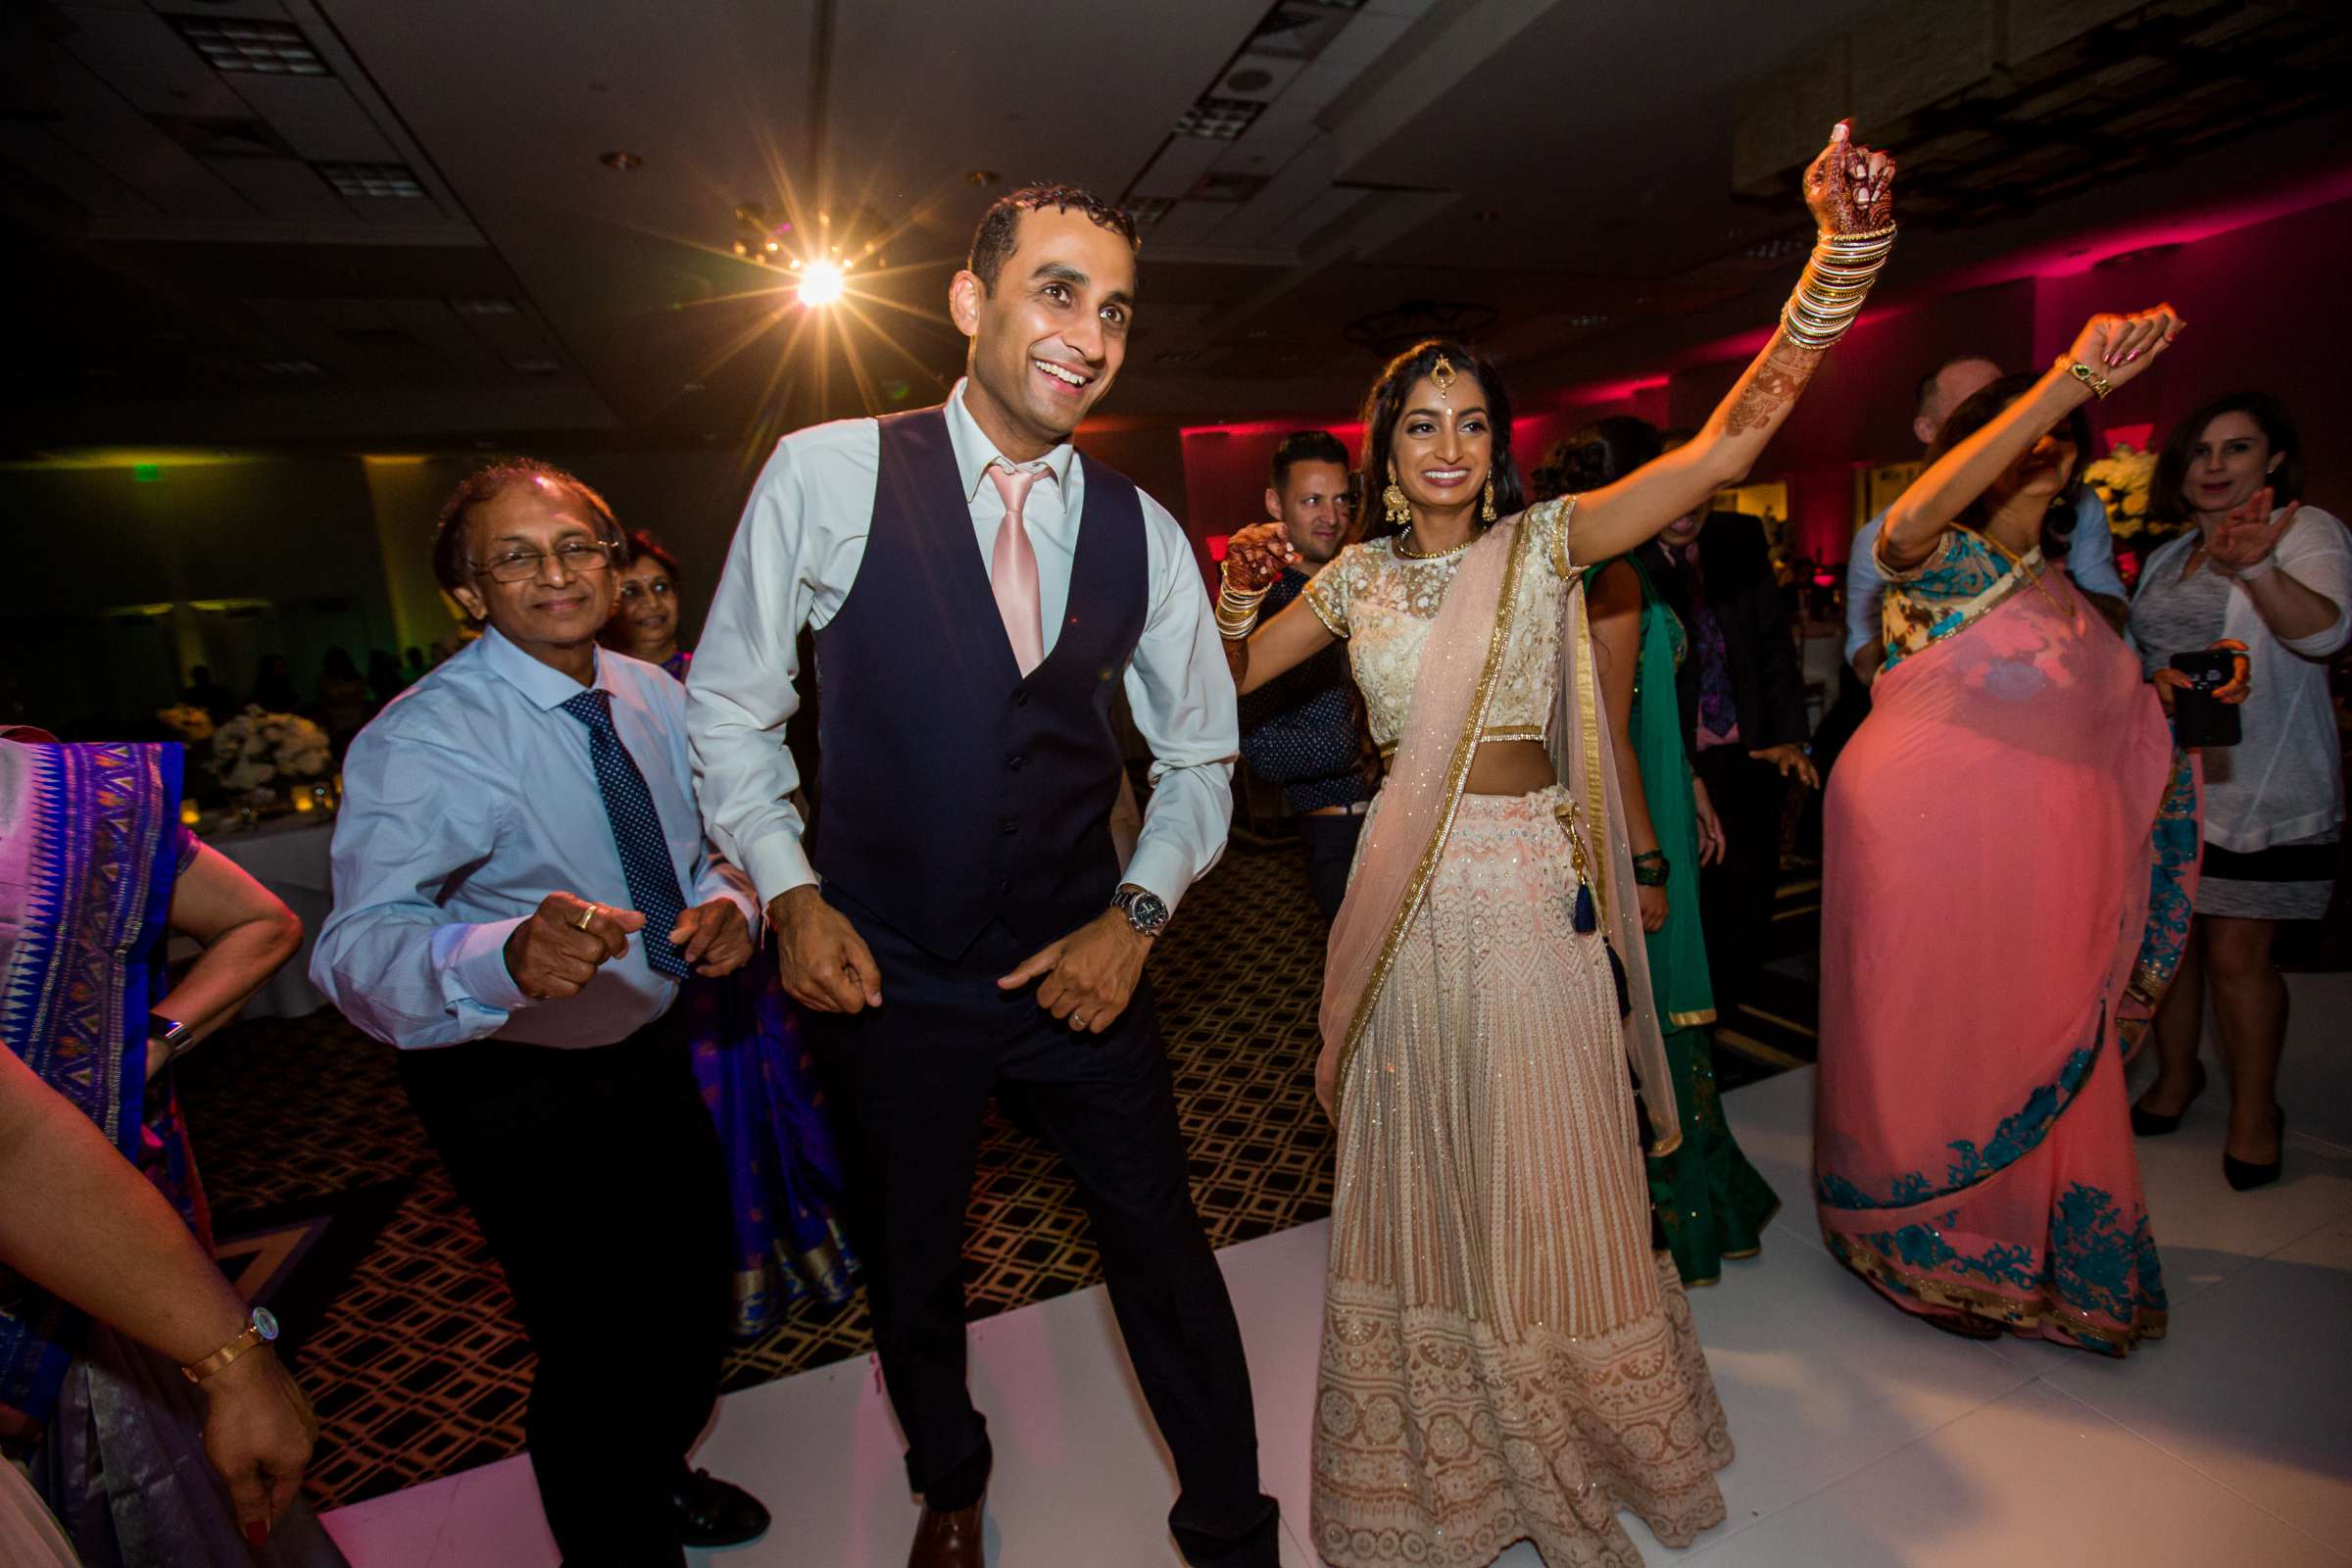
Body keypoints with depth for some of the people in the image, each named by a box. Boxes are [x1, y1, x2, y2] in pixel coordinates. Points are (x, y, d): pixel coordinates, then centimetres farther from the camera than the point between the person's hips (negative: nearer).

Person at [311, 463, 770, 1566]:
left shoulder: (651, 695, -3)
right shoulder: (423, 740, -22)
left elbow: (704, 845, 7)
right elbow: (359, 948, -32)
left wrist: (725, 903, -16)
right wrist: (511, 954, -53)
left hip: (647, 1049, 6)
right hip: (512, 1086, -6)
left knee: (698, 1302, 21)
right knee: (603, 1354, -6)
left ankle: (658, 1475, 53)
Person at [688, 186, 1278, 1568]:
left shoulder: (1143, 532, -2)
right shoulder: (827, 473, -9)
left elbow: (1200, 755, 6)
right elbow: (732, 704, 0)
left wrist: (1137, 912, -7)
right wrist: (790, 890, -9)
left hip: (1082, 961, 1)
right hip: (890, 972, 0)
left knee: (1163, 1249, 10)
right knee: (909, 1262, 21)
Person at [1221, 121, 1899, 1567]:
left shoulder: (1546, 541, -2)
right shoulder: (1360, 573, 6)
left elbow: (1732, 439, -13)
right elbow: (1233, 677, 13)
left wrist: (1844, 253, -23)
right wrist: (1239, 590, -5)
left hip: (1531, 883, -3)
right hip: (1406, 892, 3)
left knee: (1542, 1162, 10)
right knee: (1418, 1162, 15)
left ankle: (1572, 1427, 39)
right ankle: (1441, 1442, 41)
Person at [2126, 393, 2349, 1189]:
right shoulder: (2169, 557, 14)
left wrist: (2255, 569, -43)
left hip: (2257, 787, -6)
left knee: (2235, 954, -3)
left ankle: (2254, 1106, 16)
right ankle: (2177, 1073, 29)